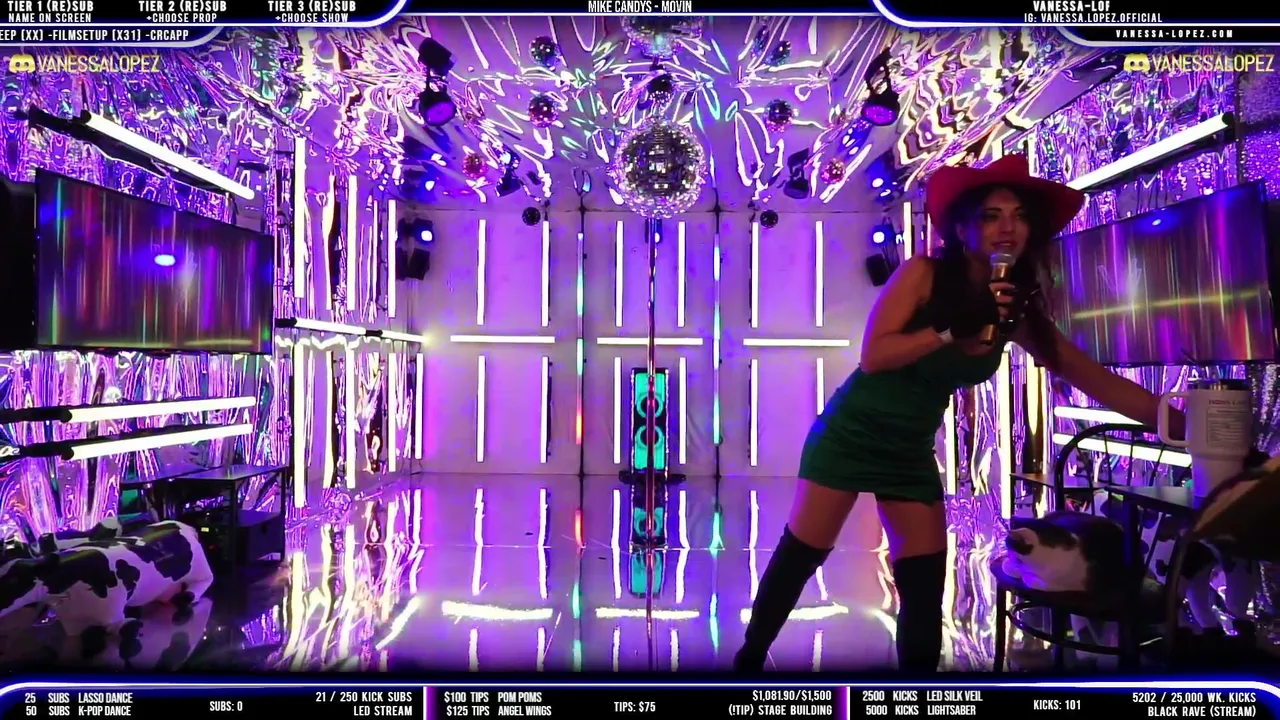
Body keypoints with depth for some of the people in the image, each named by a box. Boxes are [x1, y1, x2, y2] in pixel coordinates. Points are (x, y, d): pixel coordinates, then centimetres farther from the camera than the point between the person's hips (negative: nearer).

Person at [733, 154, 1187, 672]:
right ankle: (749, 658, 23)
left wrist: (1180, 422, -5)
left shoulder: (1021, 311, -2)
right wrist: (952, 329, -29)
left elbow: (1098, 381, 0)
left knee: (926, 589, 3)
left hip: (913, 450, 5)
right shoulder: (923, 273, -15)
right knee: (798, 557, 4)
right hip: (853, 431, -4)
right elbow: (873, 355, -22)